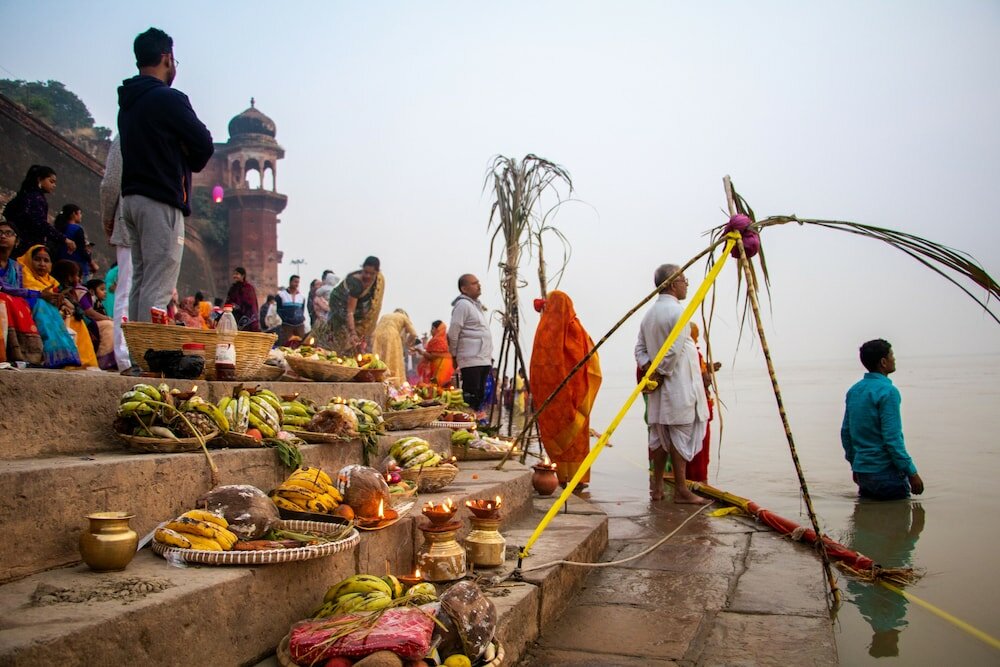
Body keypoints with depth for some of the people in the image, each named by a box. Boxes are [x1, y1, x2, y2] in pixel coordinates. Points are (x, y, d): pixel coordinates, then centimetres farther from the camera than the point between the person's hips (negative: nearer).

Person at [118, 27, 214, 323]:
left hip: (132, 197, 9)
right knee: (158, 290, -11)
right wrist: (189, 165, 10)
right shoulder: (169, 99, -9)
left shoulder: (127, 104, 18)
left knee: (140, 283, 11)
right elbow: (204, 145, -9)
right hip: (162, 201, -9)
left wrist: (178, 163, 7)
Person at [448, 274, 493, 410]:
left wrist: (489, 357, 18)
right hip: (471, 361, -9)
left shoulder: (477, 305, 21)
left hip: (484, 360, 9)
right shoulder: (463, 304, -9)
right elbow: (453, 334, -12)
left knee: (479, 396, 10)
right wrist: (455, 355, -2)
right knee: (470, 398, -9)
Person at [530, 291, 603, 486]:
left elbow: (537, 364, -3)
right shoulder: (575, 328, 0)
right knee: (575, 433, 6)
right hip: (573, 388, 0)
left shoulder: (543, 328, -2)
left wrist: (537, 393, 2)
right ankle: (576, 476, 6)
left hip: (549, 389, 0)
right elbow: (590, 358, 3)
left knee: (554, 431, 6)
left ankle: (560, 476, 8)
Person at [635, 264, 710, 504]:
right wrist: (661, 372, -9)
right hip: (679, 388, -8)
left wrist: (648, 368, -2)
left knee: (660, 437, 12)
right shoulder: (678, 312, -13)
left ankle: (657, 487, 17)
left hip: (658, 392, 8)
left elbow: (640, 347, 10)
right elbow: (674, 351, -19)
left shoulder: (649, 313, 12)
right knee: (681, 437, -1)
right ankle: (680, 490, 4)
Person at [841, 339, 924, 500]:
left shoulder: (853, 390, 8)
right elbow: (892, 438, -20)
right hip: (885, 472, -7)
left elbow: (845, 432, 12)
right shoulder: (888, 391, -16)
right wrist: (912, 472, -12)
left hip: (861, 470, 7)